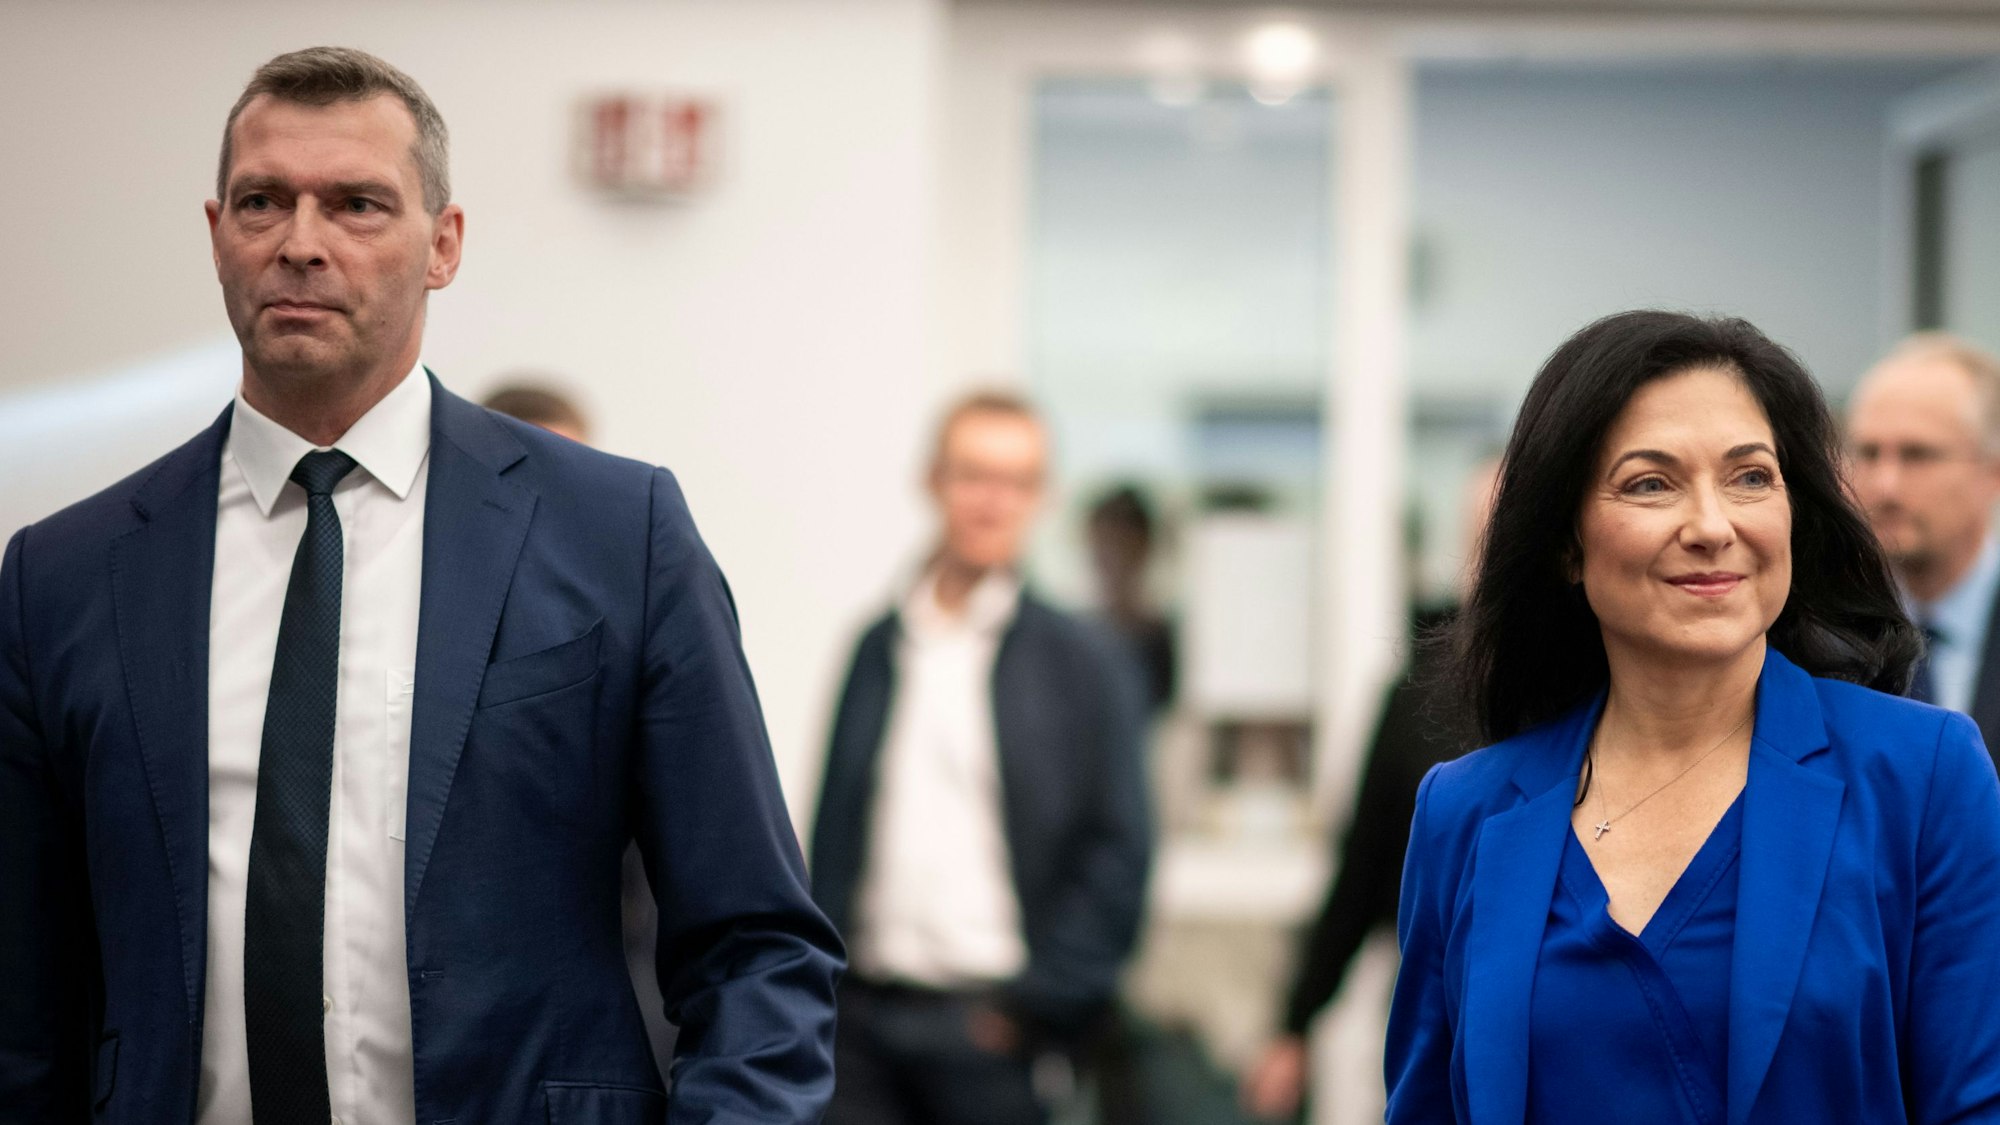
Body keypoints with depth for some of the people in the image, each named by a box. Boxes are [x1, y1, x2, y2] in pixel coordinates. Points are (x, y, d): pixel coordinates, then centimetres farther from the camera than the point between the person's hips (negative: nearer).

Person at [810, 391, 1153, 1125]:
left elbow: (1118, 852, -2)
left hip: (990, 1025, -3)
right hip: (868, 1011, 3)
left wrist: (1039, 1004, -8)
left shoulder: (1086, 663, 1)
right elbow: (836, 825, 12)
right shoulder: (881, 645, 11)